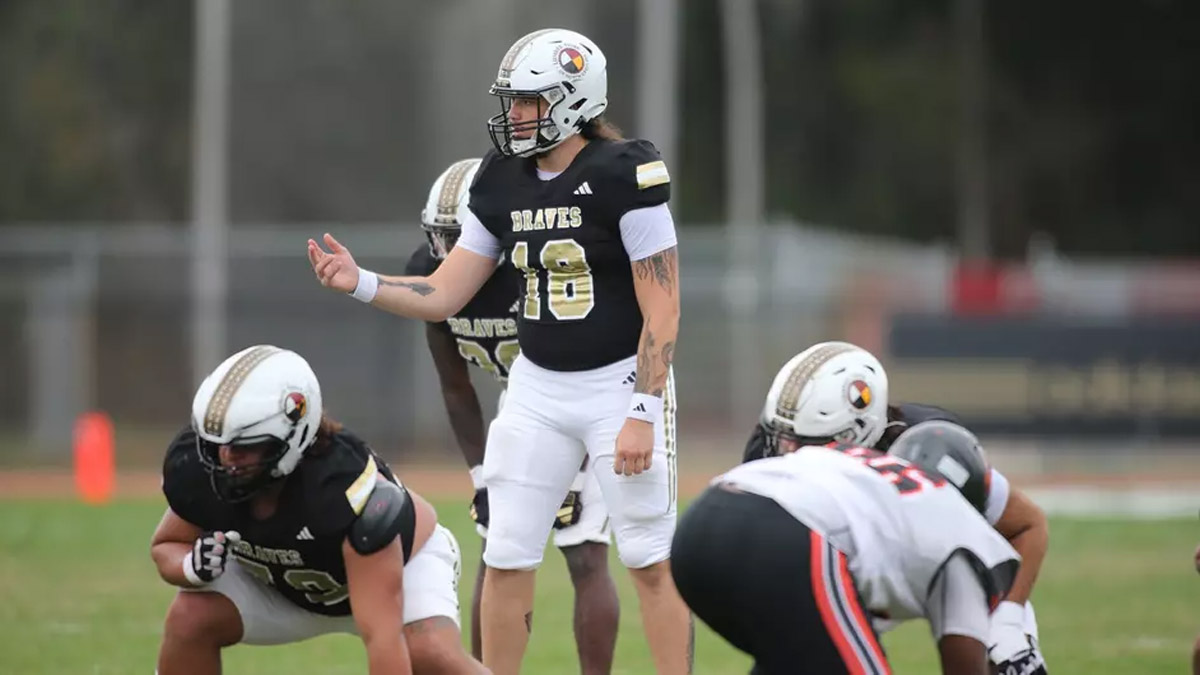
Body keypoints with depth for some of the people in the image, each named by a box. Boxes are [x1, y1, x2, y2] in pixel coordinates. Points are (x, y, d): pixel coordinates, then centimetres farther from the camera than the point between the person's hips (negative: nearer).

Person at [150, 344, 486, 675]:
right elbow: (167, 546, -7)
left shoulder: (349, 490, -42)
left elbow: (382, 636, -43)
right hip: (278, 582, 4)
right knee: (189, 620, -21)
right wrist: (192, 567, -33)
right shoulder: (196, 467, -28)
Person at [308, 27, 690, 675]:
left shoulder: (624, 177, -15)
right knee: (507, 559, 4)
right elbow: (442, 296, 7)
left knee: (651, 560, -4)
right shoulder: (503, 183, 3)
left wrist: (642, 415, -19)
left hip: (620, 383, -6)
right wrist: (359, 283, -9)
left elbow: (661, 310, -14)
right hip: (537, 387, 6)